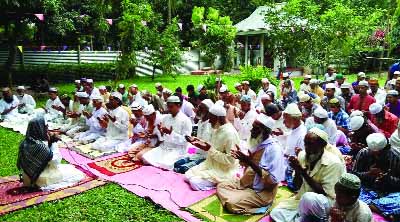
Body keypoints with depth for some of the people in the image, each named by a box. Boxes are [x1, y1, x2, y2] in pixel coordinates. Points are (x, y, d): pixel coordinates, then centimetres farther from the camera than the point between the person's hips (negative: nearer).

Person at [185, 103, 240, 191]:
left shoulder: (230, 133, -24)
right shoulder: (217, 129, 6)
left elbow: (230, 160, -26)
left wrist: (210, 150, -26)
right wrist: (200, 142, 4)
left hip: (224, 171, -9)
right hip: (211, 165, 9)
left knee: (195, 182, -19)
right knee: (187, 175, 3)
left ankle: (220, 183, -1)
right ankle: (213, 180, 9)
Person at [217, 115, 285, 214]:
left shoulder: (274, 149, -22)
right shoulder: (258, 143, 2)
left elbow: (273, 180, -26)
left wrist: (250, 162, -29)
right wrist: (242, 158, -5)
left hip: (262, 192, -9)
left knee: (232, 203, -24)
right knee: (221, 186, 7)